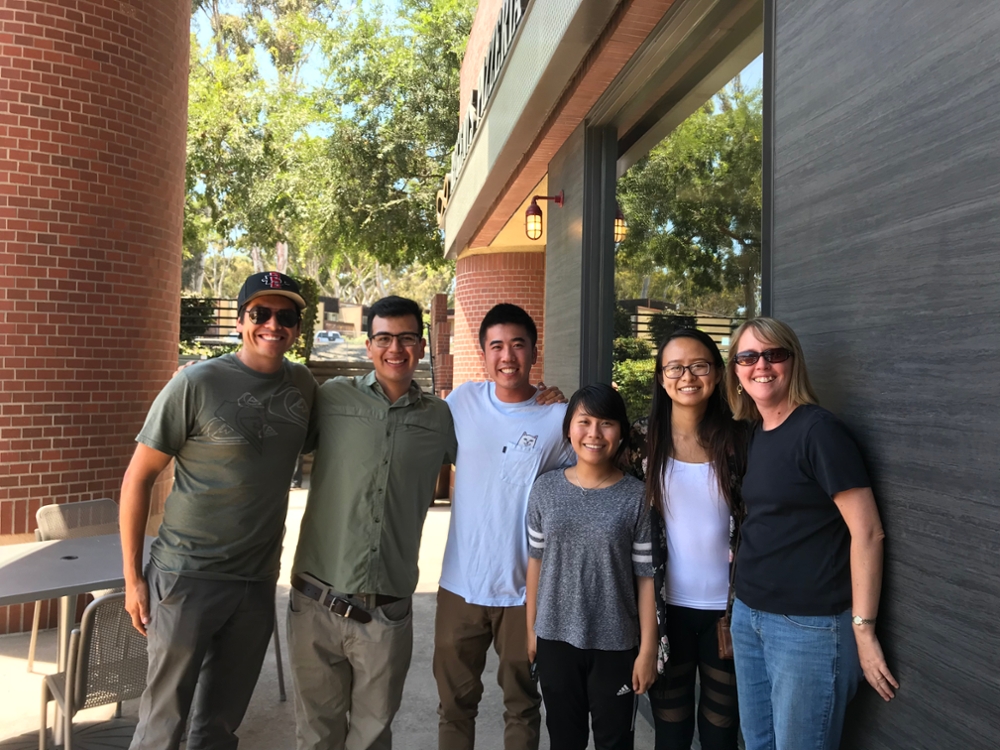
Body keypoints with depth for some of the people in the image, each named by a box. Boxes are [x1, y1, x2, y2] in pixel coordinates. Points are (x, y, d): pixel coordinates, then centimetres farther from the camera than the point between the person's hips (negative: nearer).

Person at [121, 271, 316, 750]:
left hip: (259, 581, 4)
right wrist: (132, 577, -6)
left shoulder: (304, 386, 2)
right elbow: (138, 477, -7)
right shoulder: (197, 384, -12)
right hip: (188, 578, -4)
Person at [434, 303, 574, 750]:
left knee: (522, 705, 17)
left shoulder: (561, 417, -9)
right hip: (459, 584, 2)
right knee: (455, 704, 18)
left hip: (525, 590, -2)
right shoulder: (462, 401, -2)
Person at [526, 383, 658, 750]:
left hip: (616, 644, -2)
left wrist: (648, 648, -7)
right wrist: (531, 628, 8)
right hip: (555, 639, 2)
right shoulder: (546, 488, -3)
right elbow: (536, 561, 4)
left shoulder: (638, 496, -10)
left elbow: (646, 577, -8)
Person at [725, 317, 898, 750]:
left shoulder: (819, 430, -15)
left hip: (809, 625, -7)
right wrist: (744, 605, 10)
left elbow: (867, 532, -17)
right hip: (747, 616, 7)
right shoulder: (753, 433, 7)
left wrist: (863, 630, -17)